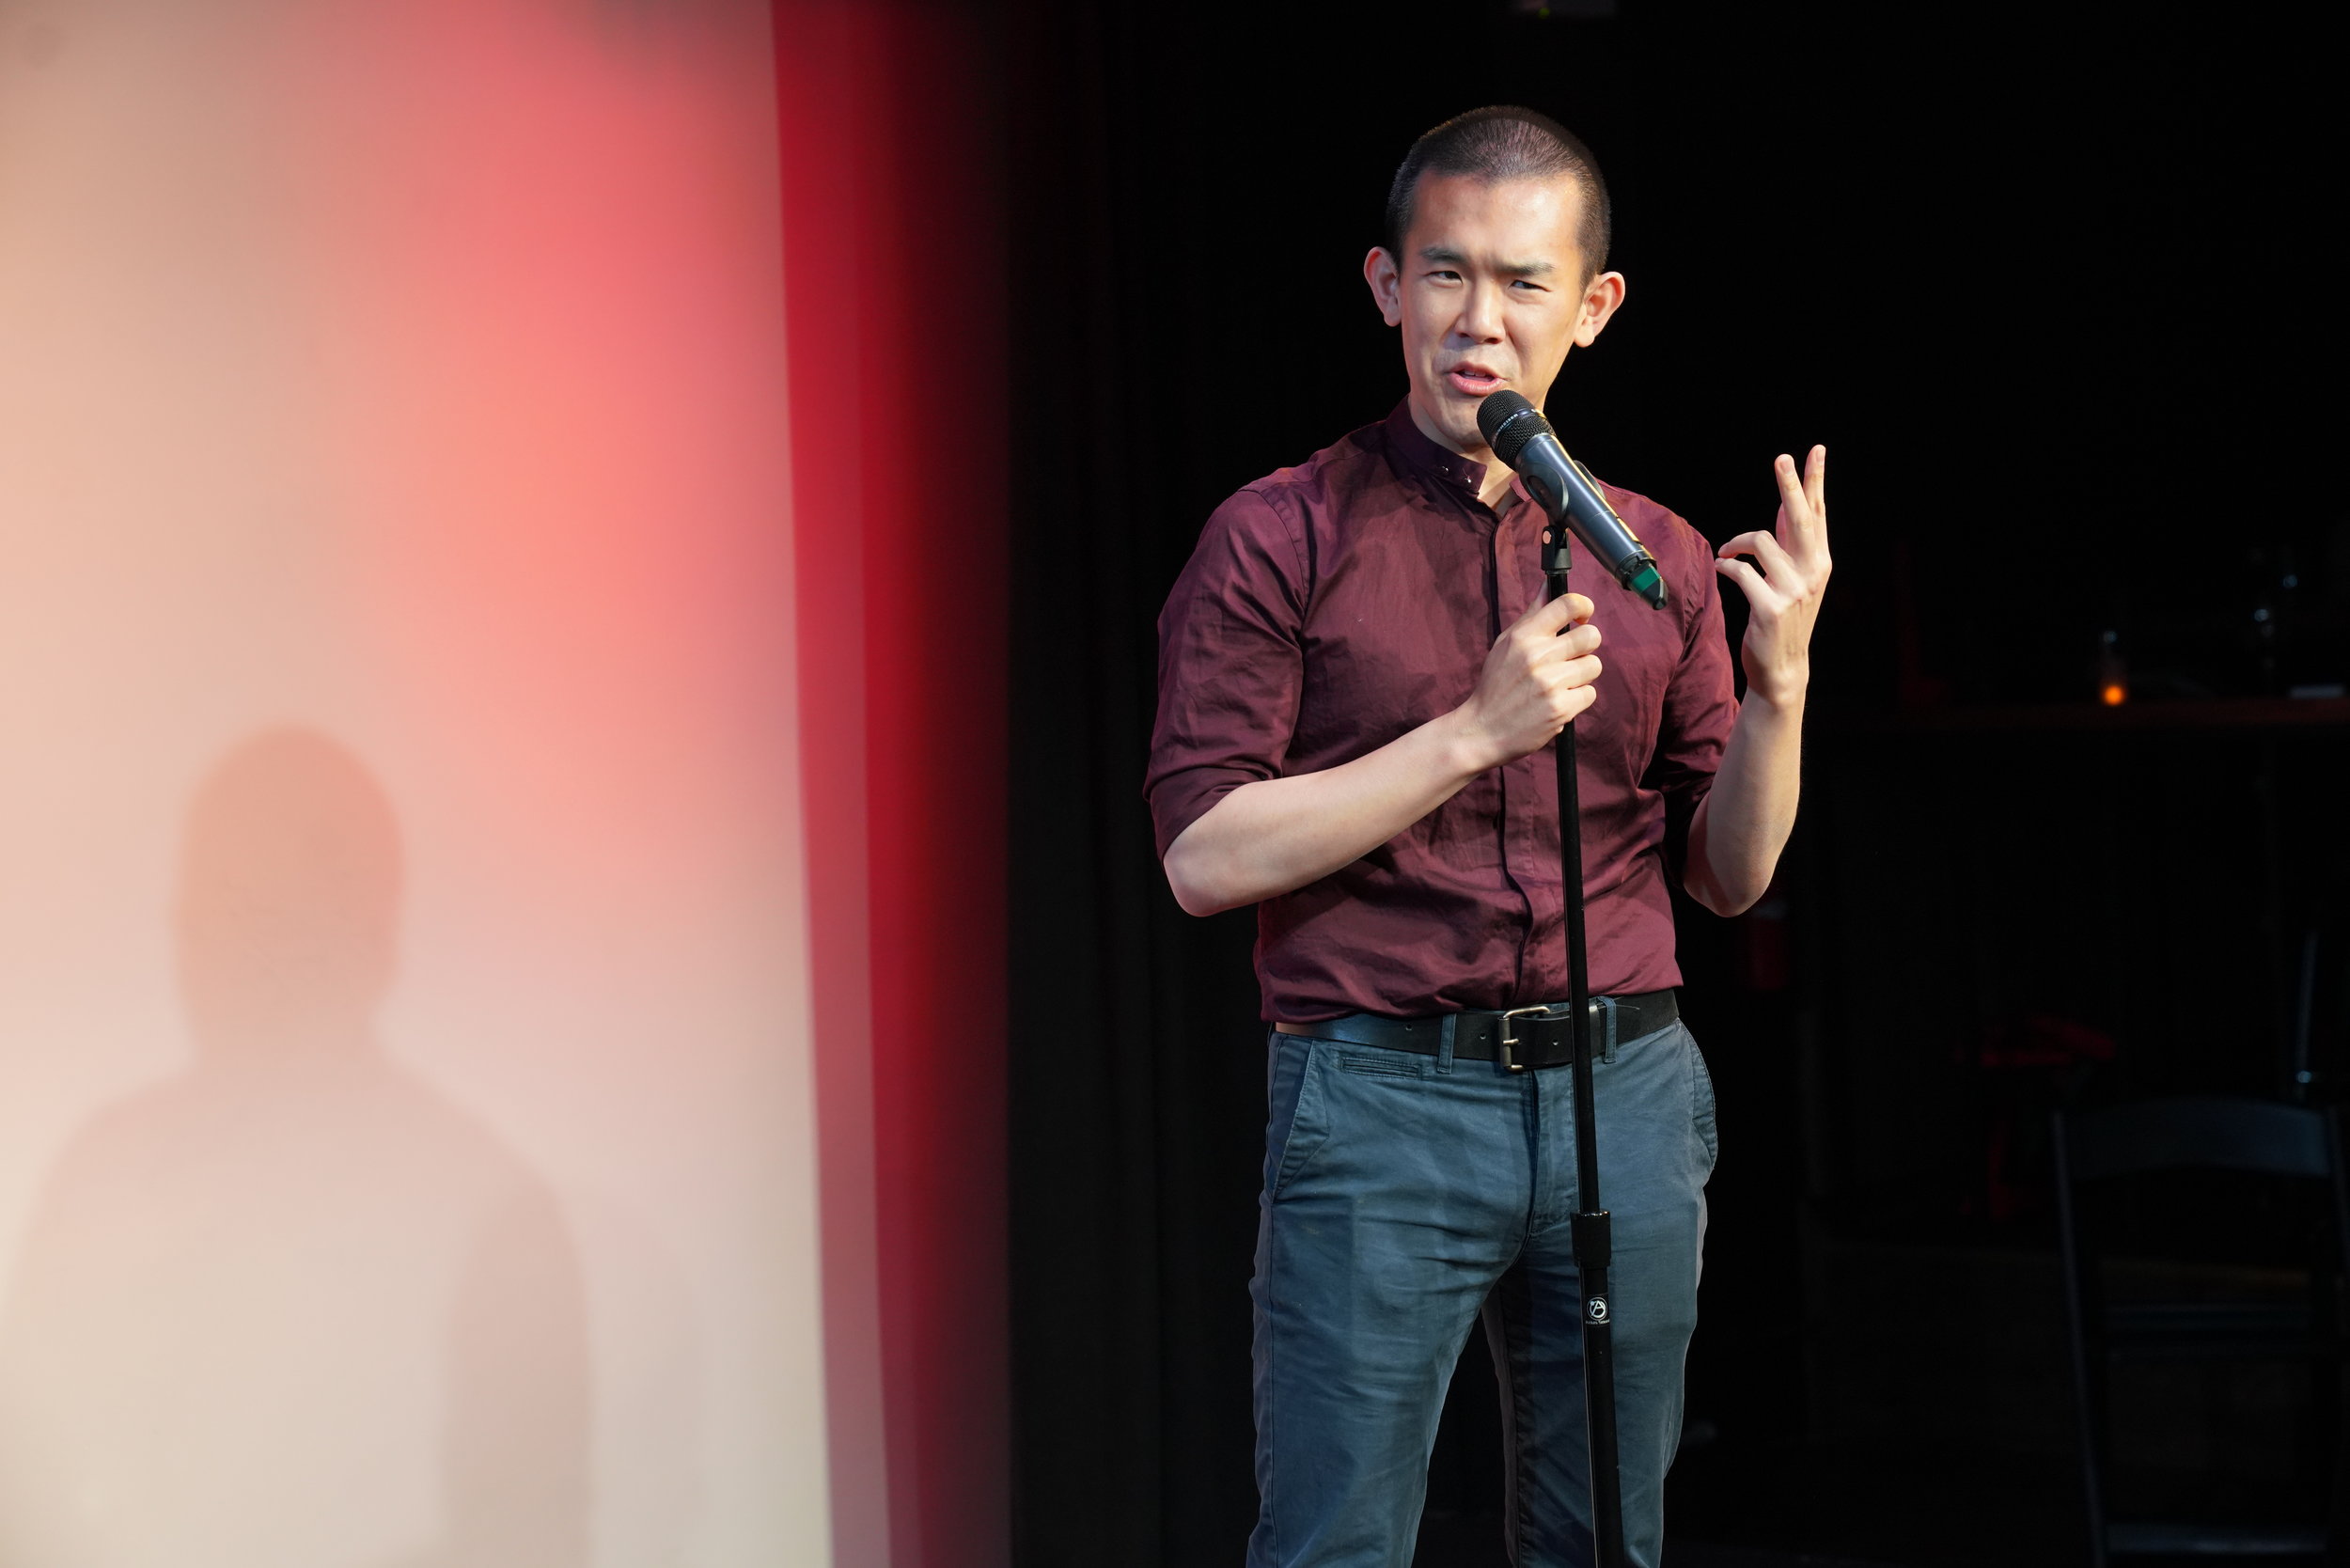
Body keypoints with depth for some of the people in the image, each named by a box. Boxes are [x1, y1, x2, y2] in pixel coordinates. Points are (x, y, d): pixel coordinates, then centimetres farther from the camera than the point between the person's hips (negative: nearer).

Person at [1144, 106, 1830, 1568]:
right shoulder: (1279, 538, -2)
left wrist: (1780, 681, -6)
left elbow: (1729, 875, 12)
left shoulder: (1657, 557, 10)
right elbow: (1206, 855, -9)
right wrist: (1474, 733, -16)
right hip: (1381, 1102, -4)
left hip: (1630, 1097, 4)